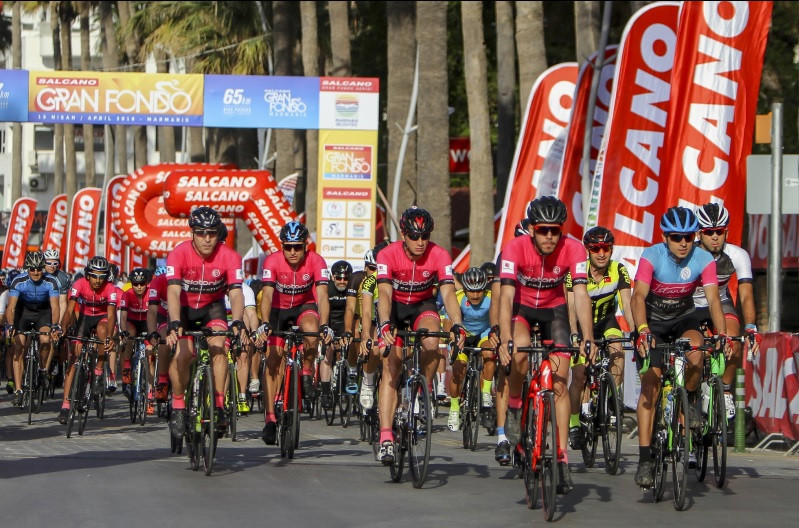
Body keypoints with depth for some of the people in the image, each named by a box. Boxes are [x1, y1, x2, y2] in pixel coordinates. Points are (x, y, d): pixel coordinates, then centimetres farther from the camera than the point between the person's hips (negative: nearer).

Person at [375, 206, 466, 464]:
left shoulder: (439, 256, -21)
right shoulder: (388, 255, -25)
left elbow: (448, 293, -29)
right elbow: (385, 293, -35)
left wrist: (457, 325, -46)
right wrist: (385, 325, -52)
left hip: (423, 306, 1)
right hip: (394, 307, -1)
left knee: (431, 342, -32)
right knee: (391, 365, -14)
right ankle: (386, 437, -19)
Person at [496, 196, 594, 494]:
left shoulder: (573, 249, -23)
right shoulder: (515, 248, -27)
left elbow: (580, 296, -28)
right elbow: (506, 296, -33)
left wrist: (588, 340, -40)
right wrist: (505, 341, -44)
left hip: (554, 310, 1)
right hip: (521, 308, -1)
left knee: (560, 382, -9)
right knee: (519, 350, -34)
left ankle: (562, 458, -5)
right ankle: (512, 411, -12)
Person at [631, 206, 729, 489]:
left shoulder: (704, 260, -18)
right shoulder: (651, 257, -23)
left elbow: (713, 299, -26)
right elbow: (638, 296, -33)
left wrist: (722, 335, -42)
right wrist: (642, 330, -51)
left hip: (684, 319, 1)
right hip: (653, 321, -1)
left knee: (695, 353, -32)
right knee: (650, 383, -13)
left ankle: (691, 400, 0)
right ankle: (644, 458, -13)